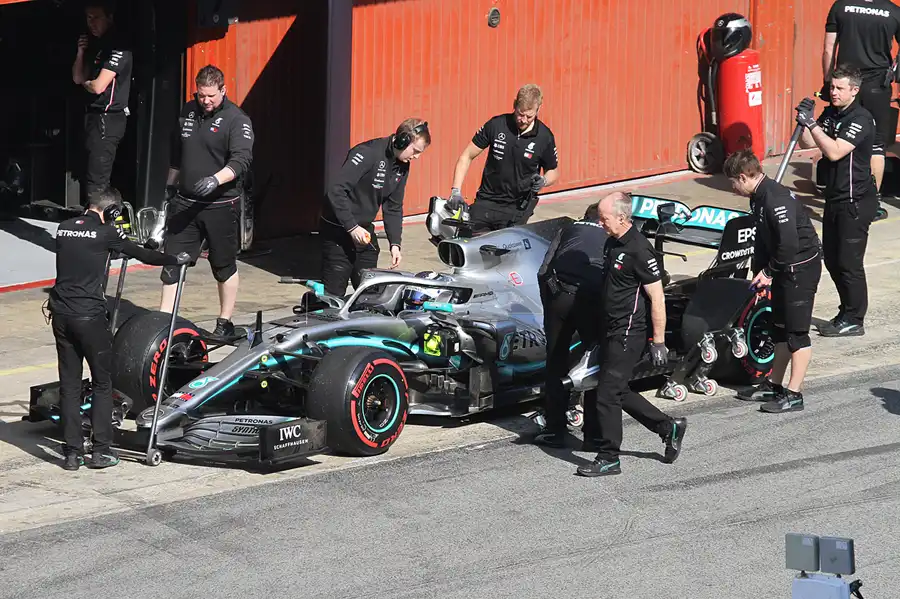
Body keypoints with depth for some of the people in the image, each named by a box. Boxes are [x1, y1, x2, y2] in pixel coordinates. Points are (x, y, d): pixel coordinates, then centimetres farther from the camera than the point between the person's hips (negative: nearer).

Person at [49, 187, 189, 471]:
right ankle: (101, 450, 5)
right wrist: (175, 259, 14)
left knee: (69, 384, 10)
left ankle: (72, 452, 9)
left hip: (61, 315, 5)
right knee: (102, 383, 7)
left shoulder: (64, 228, 8)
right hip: (89, 316, -5)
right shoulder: (105, 232, -8)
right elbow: (141, 254, 0)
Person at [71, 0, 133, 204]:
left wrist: (85, 82, 3)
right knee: (89, 174, 12)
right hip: (93, 116, 10)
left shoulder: (118, 48, -14)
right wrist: (80, 52, 1)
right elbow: (77, 78, 16)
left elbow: (98, 87, -19)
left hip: (108, 119, -10)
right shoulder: (95, 45, 16)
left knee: (96, 180, -14)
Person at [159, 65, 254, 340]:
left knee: (225, 266, 7)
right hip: (184, 203, 5)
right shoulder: (187, 112, 10)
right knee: (172, 263, 1)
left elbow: (241, 160, -21)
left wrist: (216, 179, -36)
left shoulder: (237, 120, -9)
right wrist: (170, 185, 26)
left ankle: (225, 323, 19)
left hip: (221, 205, -5)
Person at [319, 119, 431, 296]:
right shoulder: (368, 153, -21)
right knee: (334, 292, -8)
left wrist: (395, 243, 1)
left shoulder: (402, 167, 5)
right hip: (338, 230, -8)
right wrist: (352, 227, -26)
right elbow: (336, 190, -26)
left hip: (365, 230, 8)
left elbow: (393, 208, 12)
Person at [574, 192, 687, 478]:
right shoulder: (612, 243, 9)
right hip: (611, 331, 10)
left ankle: (608, 459, 2)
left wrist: (658, 342, -16)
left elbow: (657, 298, -18)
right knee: (618, 392, 14)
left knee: (608, 393, -7)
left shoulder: (639, 250, -19)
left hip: (628, 333, -10)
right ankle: (669, 427, 26)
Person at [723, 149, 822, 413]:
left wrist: (769, 271, -16)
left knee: (797, 331, -6)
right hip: (784, 268, 10)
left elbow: (789, 244, -29)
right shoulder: (759, 197, 7)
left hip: (802, 266, -10)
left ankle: (794, 394, -3)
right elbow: (763, 239, 16)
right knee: (780, 328, 17)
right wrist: (758, 271, 8)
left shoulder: (776, 199, -25)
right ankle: (773, 385, 28)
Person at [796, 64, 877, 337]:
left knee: (849, 262, -5)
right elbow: (808, 144, 6)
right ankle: (848, 313, 24)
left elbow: (835, 151, -26)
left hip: (855, 202, -9)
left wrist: (812, 123, -29)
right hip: (835, 199, 9)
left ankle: (853, 320, 4)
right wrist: (804, 122, -11)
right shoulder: (831, 113, 10)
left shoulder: (860, 118, -17)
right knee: (832, 260, 13)